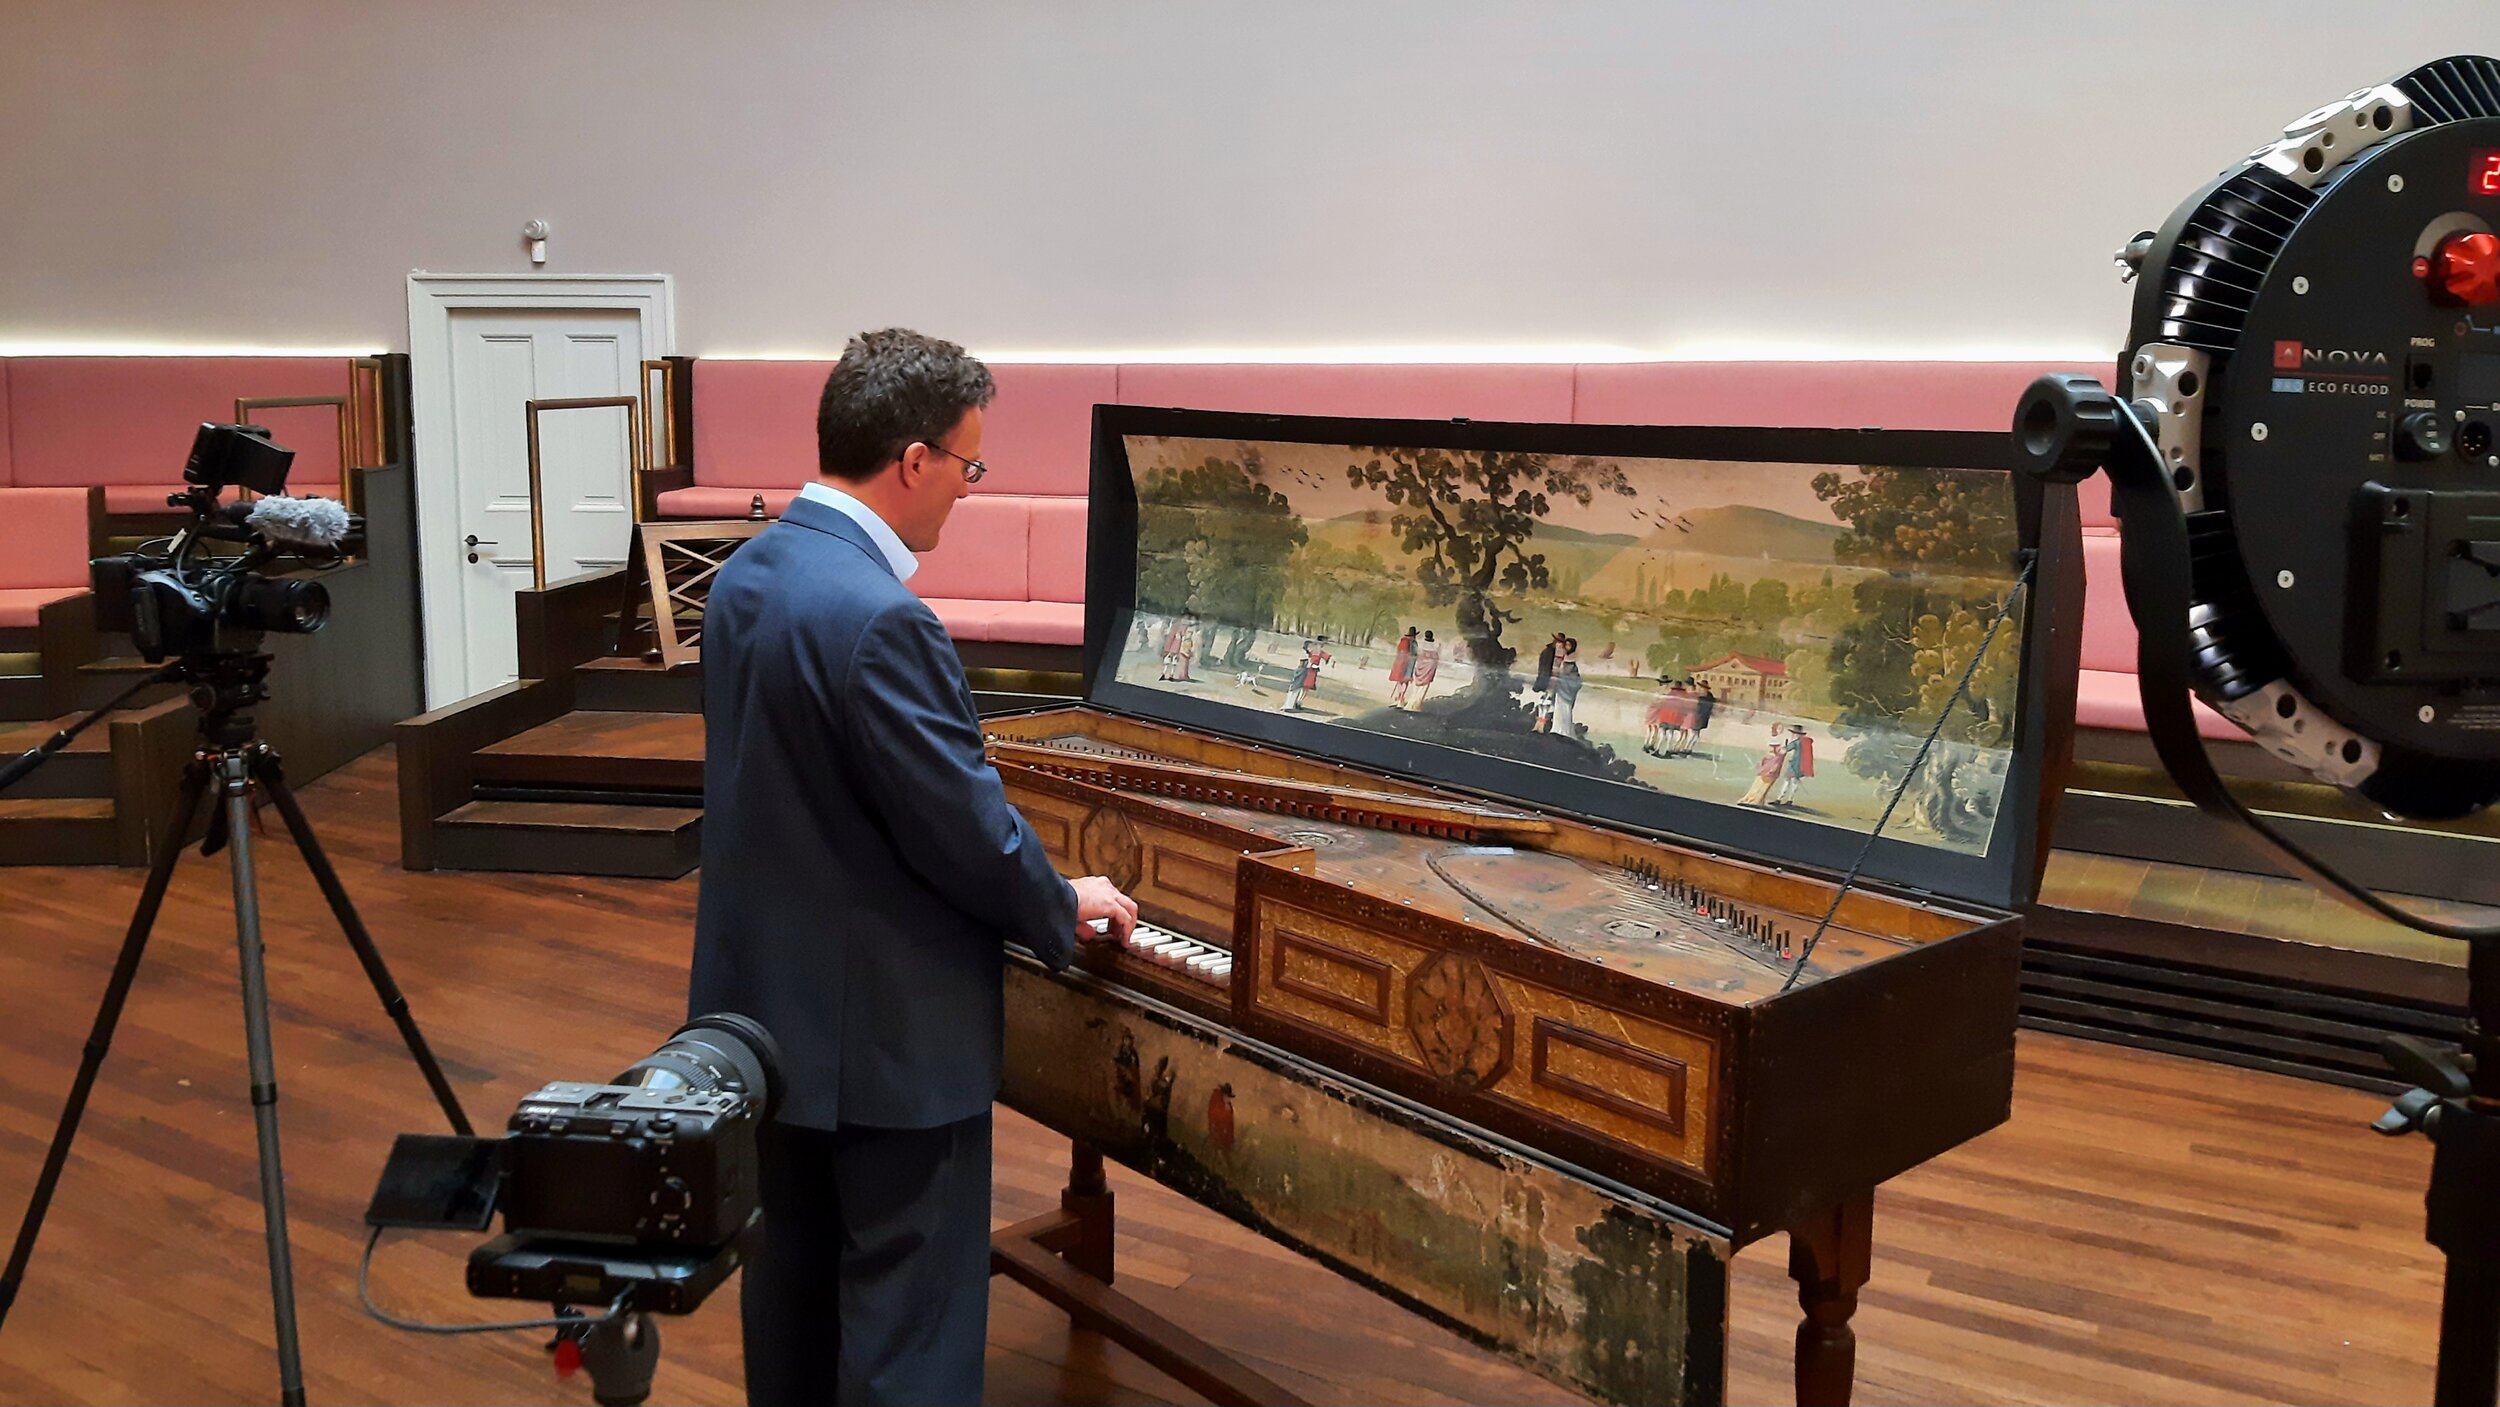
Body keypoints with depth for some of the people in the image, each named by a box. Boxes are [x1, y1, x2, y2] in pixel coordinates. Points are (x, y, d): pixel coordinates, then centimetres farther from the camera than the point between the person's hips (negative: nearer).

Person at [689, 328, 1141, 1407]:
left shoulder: (747, 577, 4)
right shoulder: (878, 617, -26)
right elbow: (964, 825, -21)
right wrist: (1063, 913, -1)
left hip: (772, 992, 9)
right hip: (884, 1022, -9)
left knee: (795, 1267, 22)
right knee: (909, 1314, 4)